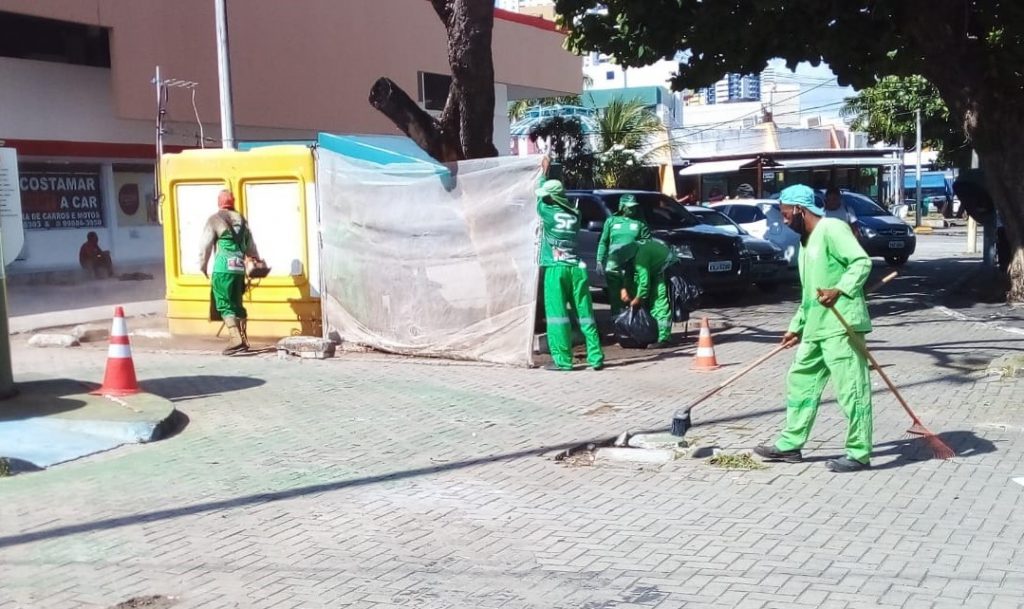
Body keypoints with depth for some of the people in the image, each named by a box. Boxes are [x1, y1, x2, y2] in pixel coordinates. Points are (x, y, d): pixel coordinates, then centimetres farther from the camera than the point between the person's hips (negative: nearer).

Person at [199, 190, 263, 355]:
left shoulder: (215, 219, -2)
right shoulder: (241, 220, 15)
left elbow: (205, 245, -2)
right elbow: (250, 246, 20)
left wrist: (203, 266, 8)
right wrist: (258, 262, 33)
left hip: (223, 268, -6)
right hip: (239, 268, 6)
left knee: (225, 305, -6)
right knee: (237, 304, 16)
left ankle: (237, 340, -18)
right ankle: (244, 340, 19)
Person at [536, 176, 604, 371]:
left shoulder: (548, 212, -3)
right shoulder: (574, 214, 7)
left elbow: (539, 200, 18)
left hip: (555, 269, -4)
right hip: (576, 268, 4)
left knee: (557, 315, -3)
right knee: (584, 314, 7)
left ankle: (563, 360, -6)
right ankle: (596, 358, 7)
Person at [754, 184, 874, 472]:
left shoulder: (832, 229, -9)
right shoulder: (806, 241, 21)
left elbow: (862, 261, -21)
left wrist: (839, 290, -35)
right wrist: (796, 327, 27)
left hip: (842, 325, -10)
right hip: (815, 328, 10)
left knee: (851, 389, -5)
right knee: (800, 382, 14)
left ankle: (859, 453, 2)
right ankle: (790, 444, 23)